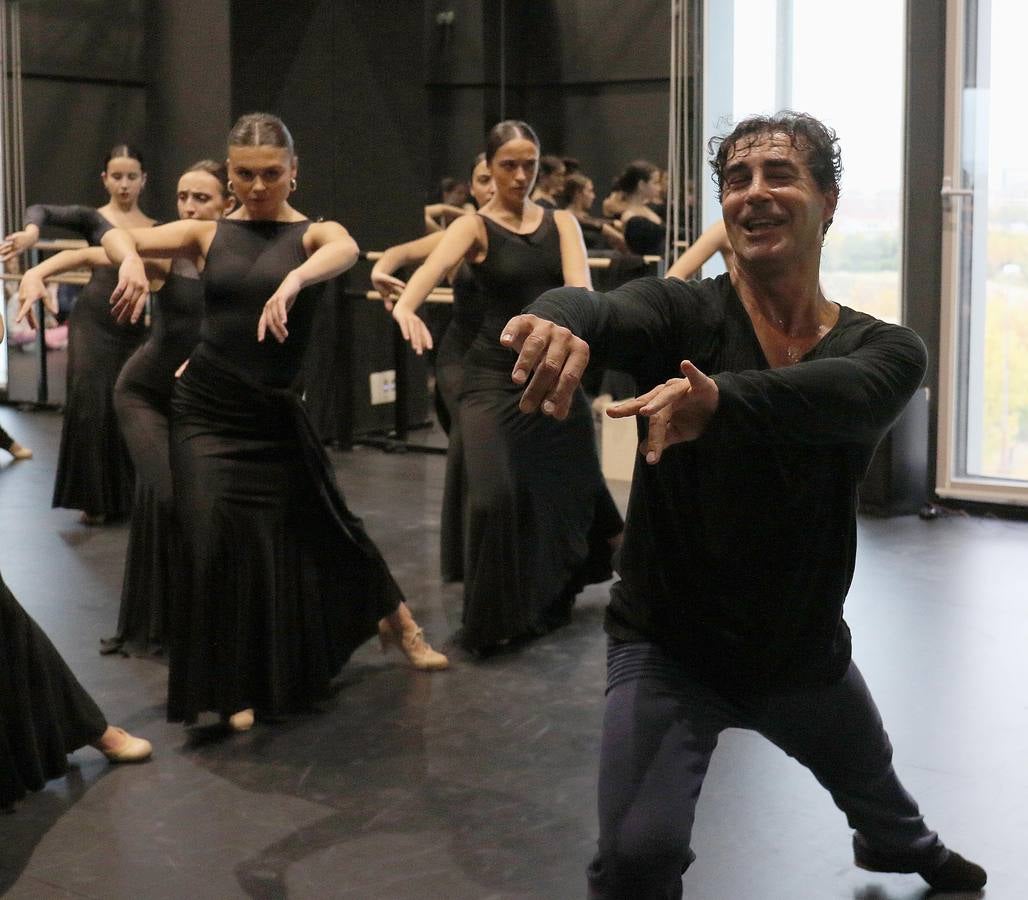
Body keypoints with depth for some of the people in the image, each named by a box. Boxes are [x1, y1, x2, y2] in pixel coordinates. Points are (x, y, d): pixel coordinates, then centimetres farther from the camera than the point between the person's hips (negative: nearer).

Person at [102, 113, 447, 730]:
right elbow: (117, 236, -9)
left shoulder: (312, 233, -3)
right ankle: (232, 685, 11)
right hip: (206, 408, 1)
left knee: (323, 523, 12)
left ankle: (399, 622, 38)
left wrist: (293, 283, -49)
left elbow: (346, 250, -28)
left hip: (275, 412, -1)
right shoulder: (209, 234, 3)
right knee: (219, 540, -7)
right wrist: (132, 261, -34)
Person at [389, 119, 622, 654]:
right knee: (495, 497, -16)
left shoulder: (561, 223, 6)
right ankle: (493, 619, 5)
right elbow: (431, 268, -26)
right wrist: (405, 307, -48)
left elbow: (579, 287, -11)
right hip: (494, 376, -4)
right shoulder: (475, 227, -5)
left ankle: (550, 600, 42)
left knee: (571, 485, 14)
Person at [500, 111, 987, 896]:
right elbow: (601, 311, -40)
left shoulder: (886, 351, -12)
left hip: (805, 650, 3)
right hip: (668, 646, -3)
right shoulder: (683, 314, -17)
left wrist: (717, 397, -56)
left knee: (872, 782, 31)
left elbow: (841, 395, -36)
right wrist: (557, 320, -65)